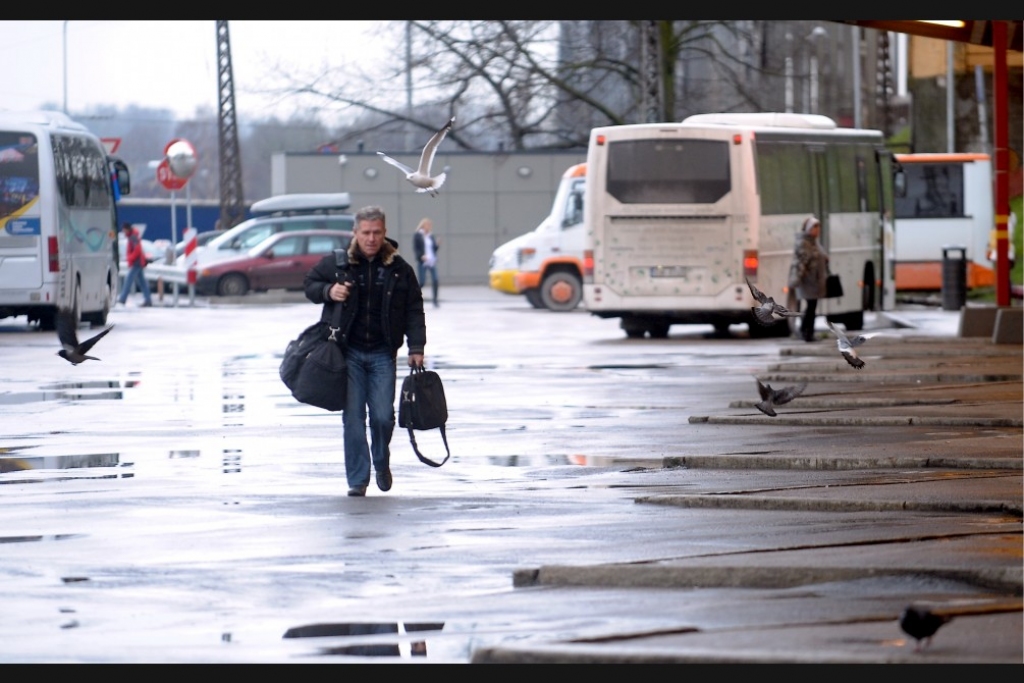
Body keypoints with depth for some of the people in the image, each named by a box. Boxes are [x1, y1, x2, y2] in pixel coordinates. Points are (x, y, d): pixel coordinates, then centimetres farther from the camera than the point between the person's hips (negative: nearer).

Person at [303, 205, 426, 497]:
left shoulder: (399, 268, 2)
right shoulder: (336, 263, 0)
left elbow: (413, 310, 6)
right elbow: (309, 284, 13)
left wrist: (416, 347, -1)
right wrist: (328, 291, -9)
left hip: (382, 354, 0)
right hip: (348, 352, 0)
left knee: (383, 416, -3)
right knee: (353, 418, -2)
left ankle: (382, 462, 26)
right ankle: (357, 480, 5)